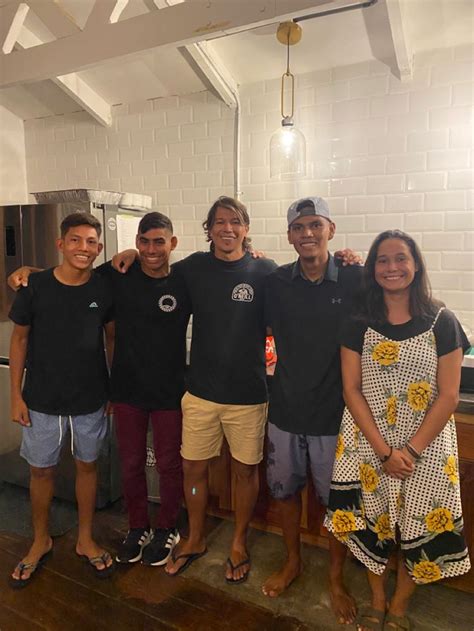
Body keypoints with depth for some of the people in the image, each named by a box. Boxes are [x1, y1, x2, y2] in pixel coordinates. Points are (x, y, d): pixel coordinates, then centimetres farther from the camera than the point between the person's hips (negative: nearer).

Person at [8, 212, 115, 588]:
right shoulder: (35, 286, -11)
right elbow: (20, 339, -2)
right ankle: (41, 541, 39)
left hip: (91, 400, 1)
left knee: (87, 465, 15)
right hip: (42, 400, 0)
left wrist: (114, 388, 3)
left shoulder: (104, 289, -8)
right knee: (42, 470, 14)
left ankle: (85, 539, 36)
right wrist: (16, 395, -3)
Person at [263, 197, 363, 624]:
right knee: (286, 490, 19)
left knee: (335, 499, 14)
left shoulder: (355, 279, -10)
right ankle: (292, 562, 45)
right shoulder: (276, 282, -3)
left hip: (334, 413, -2)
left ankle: (336, 578, 40)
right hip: (285, 411, 3)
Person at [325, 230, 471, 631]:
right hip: (369, 444, 1)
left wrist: (411, 450, -12)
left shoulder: (442, 322, -5)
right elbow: (351, 390, -5)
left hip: (425, 447, 0)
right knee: (371, 523, 10)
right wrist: (384, 450, -11)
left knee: (421, 528, 8)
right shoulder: (359, 325, -2)